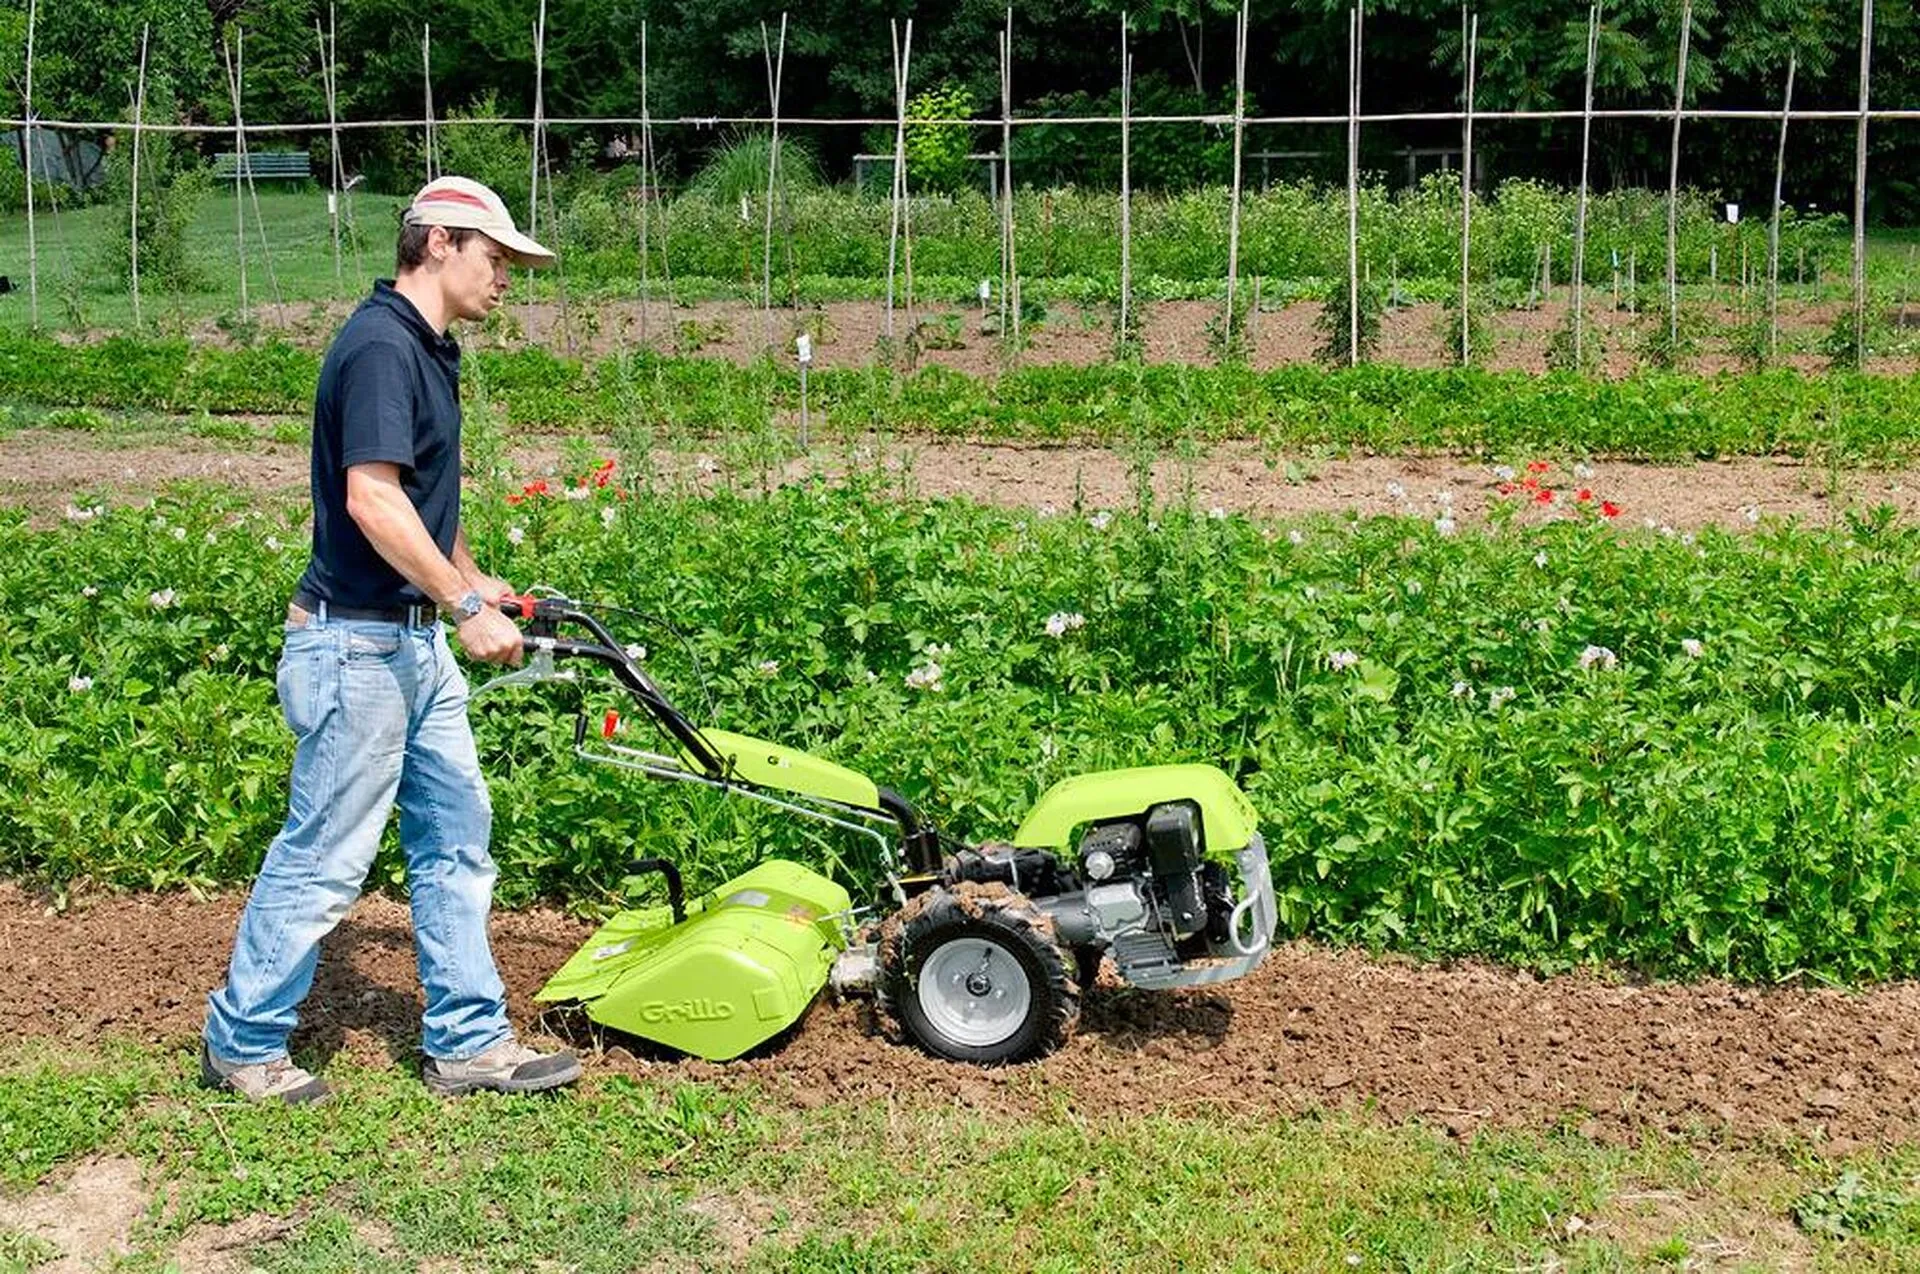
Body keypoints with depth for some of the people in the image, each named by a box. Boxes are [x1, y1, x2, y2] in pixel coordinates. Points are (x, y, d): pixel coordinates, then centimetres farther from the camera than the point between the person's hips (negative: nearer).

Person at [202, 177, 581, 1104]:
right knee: (325, 857, 1)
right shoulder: (380, 346, -18)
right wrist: (470, 609, -24)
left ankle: (467, 1041, 20)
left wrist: (473, 582, 33)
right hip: (358, 645, -10)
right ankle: (242, 1045, 17)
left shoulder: (428, 349, 13)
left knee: (456, 837, 12)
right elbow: (372, 500, -27)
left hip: (414, 642, 10)